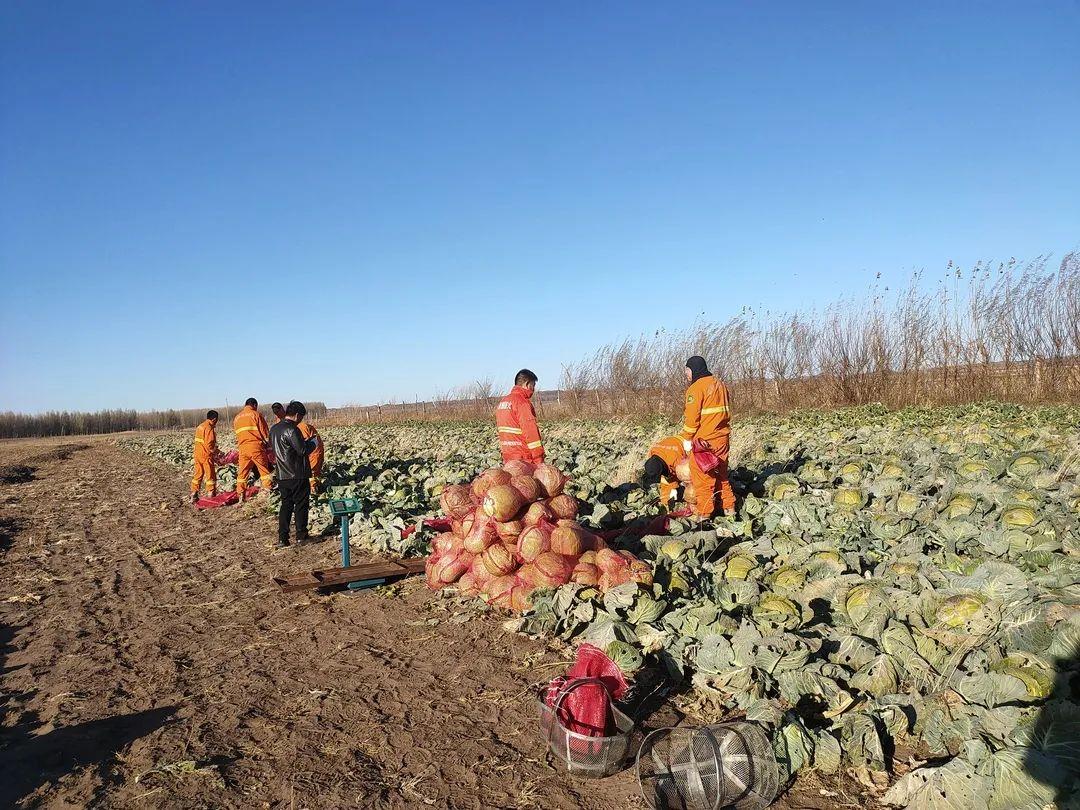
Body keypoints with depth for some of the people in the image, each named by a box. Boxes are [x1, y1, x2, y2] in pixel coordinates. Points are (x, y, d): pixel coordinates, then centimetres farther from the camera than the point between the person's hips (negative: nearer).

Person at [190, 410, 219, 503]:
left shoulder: (200, 426, 13)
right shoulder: (209, 428, -15)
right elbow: (209, 445, -21)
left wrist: (215, 450, 15)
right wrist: (215, 452, -5)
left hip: (197, 454, 8)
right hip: (206, 456, -8)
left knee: (198, 474, 13)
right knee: (210, 475, 0)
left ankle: (194, 495, 15)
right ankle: (211, 495, 3)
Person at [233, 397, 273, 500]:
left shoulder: (237, 417, 17)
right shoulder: (256, 414, 0)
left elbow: (237, 434, 20)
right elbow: (265, 432, -1)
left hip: (243, 448, 5)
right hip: (256, 447, -5)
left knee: (242, 472, 9)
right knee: (264, 470, 2)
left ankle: (241, 495, 9)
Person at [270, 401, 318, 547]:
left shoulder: (274, 429, 9)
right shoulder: (292, 429, -18)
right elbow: (303, 450, -21)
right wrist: (313, 443, 1)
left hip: (282, 475, 7)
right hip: (298, 475, -7)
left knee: (286, 505, 12)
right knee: (301, 505, 4)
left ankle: (282, 539, 9)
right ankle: (301, 536, 8)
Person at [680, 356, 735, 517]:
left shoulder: (696, 388, -11)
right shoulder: (720, 385, 14)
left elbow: (692, 416, -15)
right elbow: (726, 411, 16)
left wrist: (687, 438, -7)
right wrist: (725, 431, 18)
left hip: (704, 439, -8)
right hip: (722, 437, 8)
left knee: (702, 476, 0)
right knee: (721, 473, 19)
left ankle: (704, 513, 4)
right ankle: (729, 507, 24)